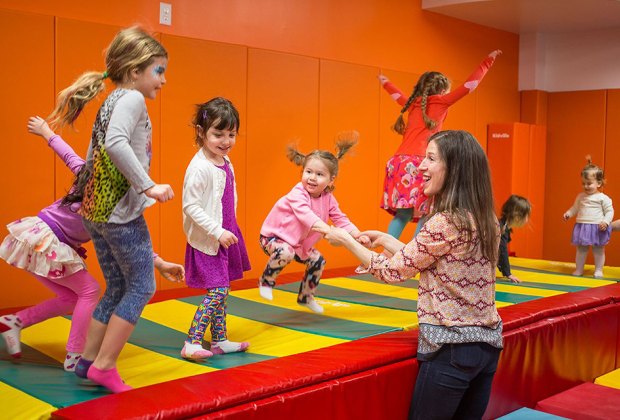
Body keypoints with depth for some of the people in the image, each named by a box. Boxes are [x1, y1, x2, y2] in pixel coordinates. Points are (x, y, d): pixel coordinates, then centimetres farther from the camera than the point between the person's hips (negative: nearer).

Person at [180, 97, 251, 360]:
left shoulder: (226, 163, 6)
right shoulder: (199, 167, -20)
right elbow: (190, 206, -22)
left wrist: (229, 229, 15)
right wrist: (218, 231, -22)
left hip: (225, 237, 9)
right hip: (206, 240, -8)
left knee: (222, 291, 14)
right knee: (217, 291, -10)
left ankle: (220, 340, 25)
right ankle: (191, 343, -2)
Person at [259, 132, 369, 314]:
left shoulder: (328, 198, -6)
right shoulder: (298, 193, -29)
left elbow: (340, 218, -1)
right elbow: (306, 215, -44)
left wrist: (357, 235, -16)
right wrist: (329, 231, -56)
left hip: (299, 243, 7)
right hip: (273, 236, -7)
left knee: (317, 260, 7)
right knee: (285, 253, -35)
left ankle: (306, 297, 28)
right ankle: (266, 281, -8)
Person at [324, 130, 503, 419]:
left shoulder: (444, 224, -20)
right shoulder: (487, 221, 5)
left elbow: (394, 271, -9)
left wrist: (345, 240, 2)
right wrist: (386, 240, 17)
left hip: (452, 348, -8)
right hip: (488, 343, 8)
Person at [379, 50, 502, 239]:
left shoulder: (414, 103, 24)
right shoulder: (440, 102, 8)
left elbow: (399, 96, 44)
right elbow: (468, 85, 8)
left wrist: (386, 83, 65)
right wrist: (488, 61, 17)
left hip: (397, 162, 7)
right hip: (417, 164, -7)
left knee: (402, 215, 6)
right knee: (426, 214, -5)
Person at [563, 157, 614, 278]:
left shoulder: (603, 198, -8)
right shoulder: (580, 196, 7)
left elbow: (609, 212, -8)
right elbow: (575, 208, 16)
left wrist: (606, 222, -22)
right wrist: (568, 213, -2)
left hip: (597, 228, -4)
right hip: (582, 227, 4)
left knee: (598, 250, 7)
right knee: (581, 249, 12)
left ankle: (598, 270, 17)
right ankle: (578, 269, 21)